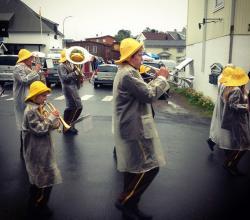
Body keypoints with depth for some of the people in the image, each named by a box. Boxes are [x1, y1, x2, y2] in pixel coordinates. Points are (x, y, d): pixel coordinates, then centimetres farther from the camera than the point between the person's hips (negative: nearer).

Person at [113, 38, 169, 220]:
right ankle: (124, 201, 8)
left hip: (132, 127, 11)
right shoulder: (128, 74, -19)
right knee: (150, 167, -3)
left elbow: (143, 92, 18)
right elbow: (149, 95, -19)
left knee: (134, 169, 16)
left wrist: (158, 79, 9)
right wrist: (162, 78, -6)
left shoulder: (127, 72, 16)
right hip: (135, 129, -11)